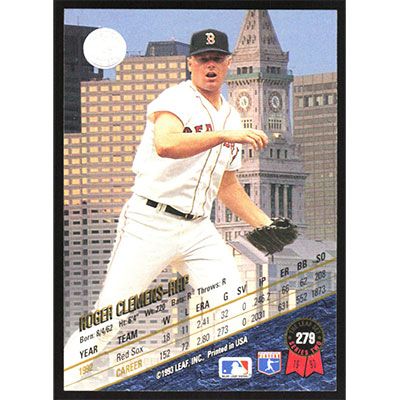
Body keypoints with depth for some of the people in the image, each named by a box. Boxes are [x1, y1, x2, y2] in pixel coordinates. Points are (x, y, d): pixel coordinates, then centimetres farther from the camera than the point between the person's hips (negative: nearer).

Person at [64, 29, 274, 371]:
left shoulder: (232, 117, 16)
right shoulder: (175, 99, -7)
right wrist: (223, 135, -38)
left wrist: (267, 225, 17)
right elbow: (166, 145, -30)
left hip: (198, 229, 7)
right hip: (150, 224, -6)